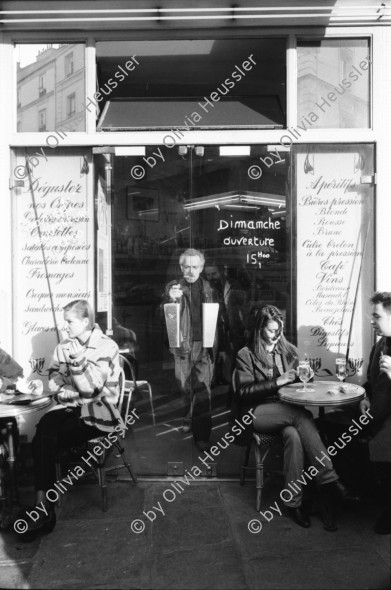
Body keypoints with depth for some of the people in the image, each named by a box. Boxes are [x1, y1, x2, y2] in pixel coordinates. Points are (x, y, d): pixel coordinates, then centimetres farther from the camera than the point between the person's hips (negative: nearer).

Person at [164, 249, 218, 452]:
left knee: (202, 389, -6)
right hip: (183, 345, 1)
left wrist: (218, 345, 0)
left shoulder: (209, 289, 7)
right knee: (186, 388, 12)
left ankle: (202, 435, -1)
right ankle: (189, 419, 34)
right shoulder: (173, 287, 4)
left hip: (204, 345, -1)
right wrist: (170, 299, -25)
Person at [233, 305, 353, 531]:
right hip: (258, 414, -4)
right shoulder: (246, 355, 2)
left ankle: (294, 500, -29)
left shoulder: (289, 350, 15)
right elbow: (243, 392, -7)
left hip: (288, 410, 4)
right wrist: (276, 382, -17)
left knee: (293, 434, -32)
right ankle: (329, 480, -33)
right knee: (302, 417, -32)